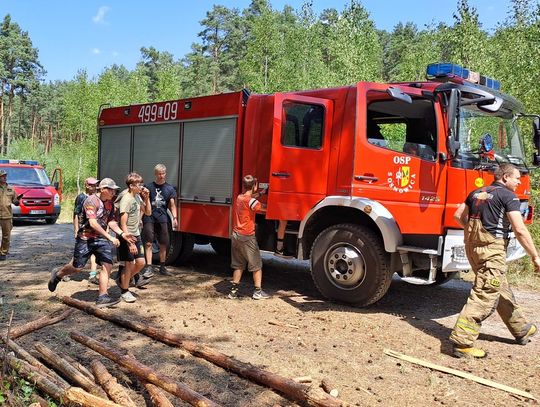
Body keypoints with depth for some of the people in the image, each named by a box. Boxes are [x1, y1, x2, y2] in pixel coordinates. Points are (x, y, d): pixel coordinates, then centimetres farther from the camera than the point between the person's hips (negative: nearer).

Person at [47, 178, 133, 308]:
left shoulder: (110, 203, 6)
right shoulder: (91, 201, -17)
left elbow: (111, 221, 6)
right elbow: (93, 223, -26)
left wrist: (122, 233, -11)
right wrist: (110, 237, -31)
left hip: (101, 238, 6)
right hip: (86, 238, -6)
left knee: (108, 265, -8)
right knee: (77, 267, 6)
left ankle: (102, 298, -5)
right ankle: (57, 275, 38)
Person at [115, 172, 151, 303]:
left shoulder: (137, 197, 6)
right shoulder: (126, 200, -19)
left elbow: (148, 212, 14)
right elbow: (123, 224, -22)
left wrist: (146, 198, -1)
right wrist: (130, 243, -25)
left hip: (136, 235, 8)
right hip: (126, 236, -8)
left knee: (141, 262, 9)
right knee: (129, 264, -3)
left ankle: (123, 280, 30)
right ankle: (125, 291, 14)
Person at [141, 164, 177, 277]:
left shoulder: (170, 189, 8)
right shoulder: (148, 187, 3)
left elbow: (172, 205, 5)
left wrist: (175, 218, -8)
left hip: (162, 218, 2)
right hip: (149, 218, -2)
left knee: (163, 244, 8)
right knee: (148, 243, -6)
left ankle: (162, 266, 21)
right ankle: (148, 268, -6)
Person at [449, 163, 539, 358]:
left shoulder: (477, 193, 14)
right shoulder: (508, 196, -7)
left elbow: (458, 215, 18)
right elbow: (520, 230, -14)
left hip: (472, 246, 9)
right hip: (492, 249, -9)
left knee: (501, 289, 22)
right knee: (485, 295, -7)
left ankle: (521, 329, 39)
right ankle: (462, 342, -11)